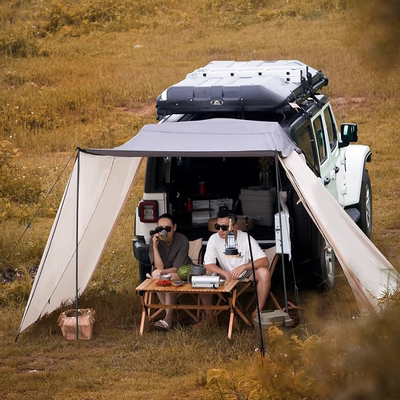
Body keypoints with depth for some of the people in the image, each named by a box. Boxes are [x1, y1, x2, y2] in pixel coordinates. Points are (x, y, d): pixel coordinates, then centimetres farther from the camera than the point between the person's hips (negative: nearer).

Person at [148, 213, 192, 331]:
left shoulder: (182, 241, -20)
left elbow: (177, 269, -18)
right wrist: (155, 247, -28)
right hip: (166, 273, 3)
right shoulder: (154, 240, -13)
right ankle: (170, 312, -23)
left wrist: (161, 272, -31)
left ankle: (169, 317, -28)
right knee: (156, 277, -30)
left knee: (170, 278, -33)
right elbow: (160, 267, -20)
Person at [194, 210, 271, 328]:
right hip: (225, 276, 2)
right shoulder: (214, 239, -16)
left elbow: (264, 261, -27)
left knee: (264, 273, -32)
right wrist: (225, 274, -35)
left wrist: (243, 267, -42)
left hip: (247, 275, -2)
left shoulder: (246, 239, -21)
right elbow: (208, 265, -18)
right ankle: (209, 316, -8)